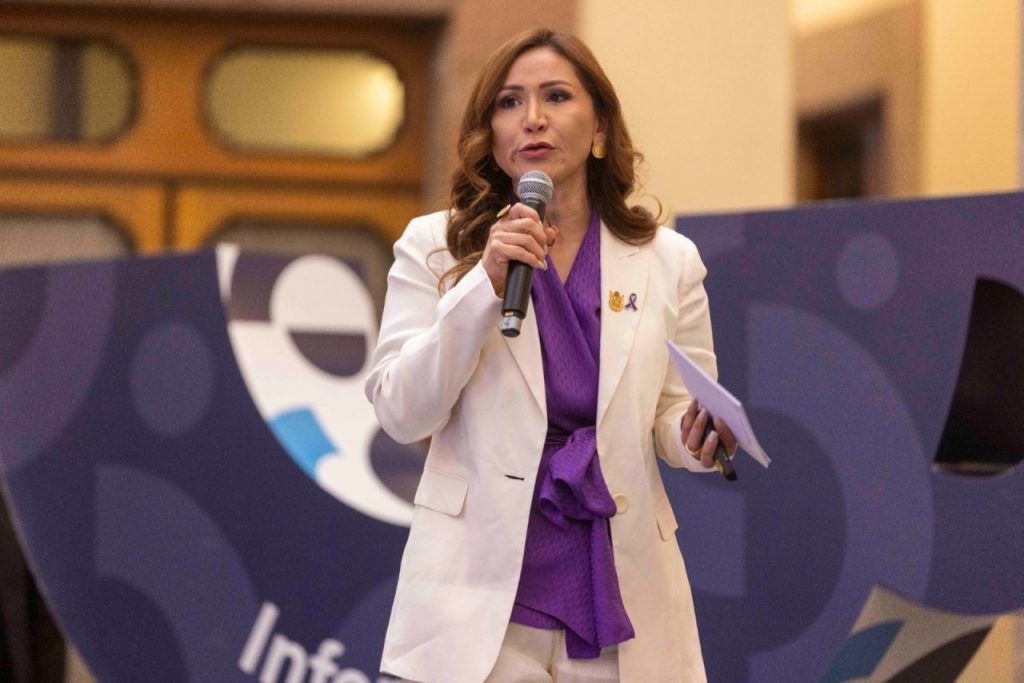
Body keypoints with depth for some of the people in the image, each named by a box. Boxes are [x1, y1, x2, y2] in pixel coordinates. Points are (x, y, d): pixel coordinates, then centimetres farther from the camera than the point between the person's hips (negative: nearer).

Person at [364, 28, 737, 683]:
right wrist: (486, 286, -14)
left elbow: (676, 416, 10)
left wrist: (698, 435, -14)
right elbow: (401, 413, -4)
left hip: (621, 594, 2)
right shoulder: (436, 247, 3)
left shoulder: (668, 260, 6)